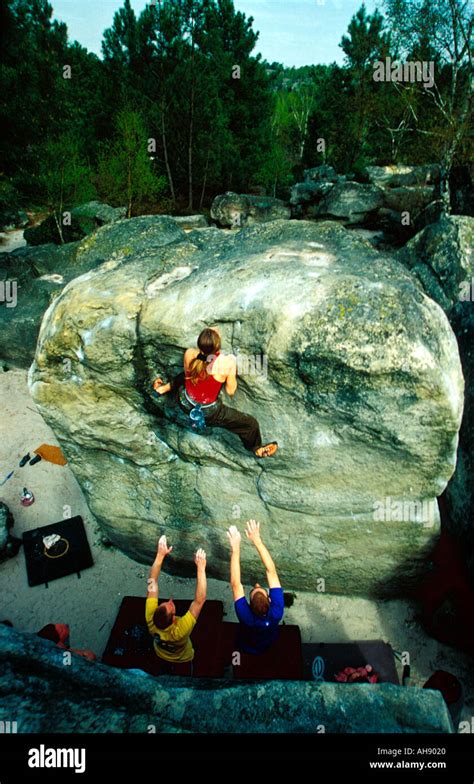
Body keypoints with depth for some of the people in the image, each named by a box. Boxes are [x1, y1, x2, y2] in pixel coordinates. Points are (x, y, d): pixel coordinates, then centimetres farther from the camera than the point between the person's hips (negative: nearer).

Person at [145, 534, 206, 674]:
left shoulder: (151, 621, -40)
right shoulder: (179, 631, -48)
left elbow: (152, 584, -35)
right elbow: (200, 600, -49)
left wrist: (160, 555, -39)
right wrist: (201, 568, -51)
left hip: (160, 659, 3)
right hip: (182, 663, -3)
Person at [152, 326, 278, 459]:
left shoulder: (189, 354, -22)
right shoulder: (228, 362, -30)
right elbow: (231, 391, -16)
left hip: (185, 404, 3)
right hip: (208, 414, -3)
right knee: (251, 424, 19)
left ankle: (165, 388, 57)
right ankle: (256, 448, 45)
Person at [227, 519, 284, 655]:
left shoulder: (246, 617, -44)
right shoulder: (276, 612, -41)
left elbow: (235, 584, -41)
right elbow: (271, 572, -40)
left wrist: (235, 549, -45)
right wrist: (257, 541, -42)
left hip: (247, 648, -1)